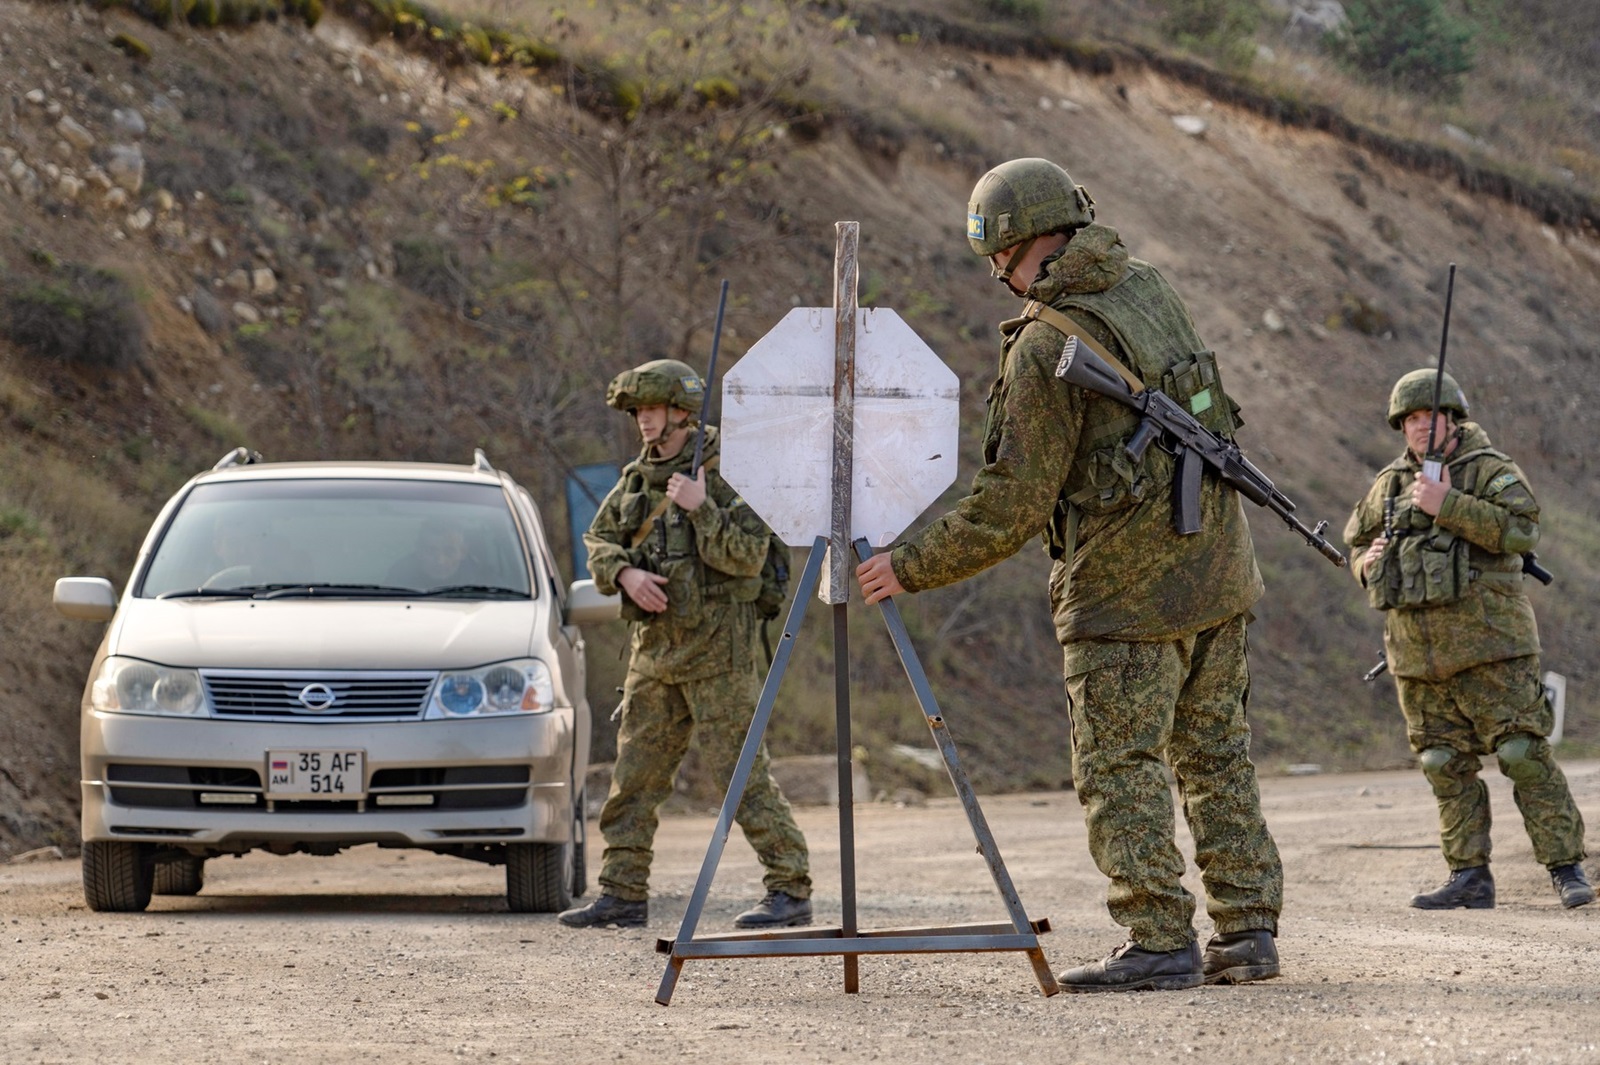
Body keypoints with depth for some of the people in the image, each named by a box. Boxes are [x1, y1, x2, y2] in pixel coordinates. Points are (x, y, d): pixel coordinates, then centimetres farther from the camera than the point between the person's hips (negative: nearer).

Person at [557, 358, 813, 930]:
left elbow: (748, 555, -16)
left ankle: (791, 890, -7)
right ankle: (623, 893, 14)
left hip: (715, 646, -7)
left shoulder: (725, 473, -9)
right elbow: (598, 540, 13)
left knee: (742, 770, -10)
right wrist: (625, 572, -7)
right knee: (634, 774, 8)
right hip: (654, 645, 7)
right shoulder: (638, 477, 13)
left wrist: (701, 508, -25)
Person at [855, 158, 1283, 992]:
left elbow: (1014, 505, -16)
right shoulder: (1148, 289, 6)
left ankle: (1159, 943, -5)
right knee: (1214, 753, 13)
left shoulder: (1048, 345, -16)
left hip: (1127, 586, -8)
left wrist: (912, 568, -8)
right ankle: (1247, 930, 14)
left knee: (1120, 767, -1)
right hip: (1217, 563, 8)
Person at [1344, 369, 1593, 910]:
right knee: (1445, 766, 6)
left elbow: (1522, 530, -18)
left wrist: (1448, 506, -23)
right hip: (1418, 656, 6)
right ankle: (1469, 877, 11)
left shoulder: (1491, 472, -2)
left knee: (1522, 754, -8)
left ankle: (1566, 869, -5)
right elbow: (1358, 545, 24)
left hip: (1488, 643, -5)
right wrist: (1368, 565, 0)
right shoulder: (1388, 486, 14)